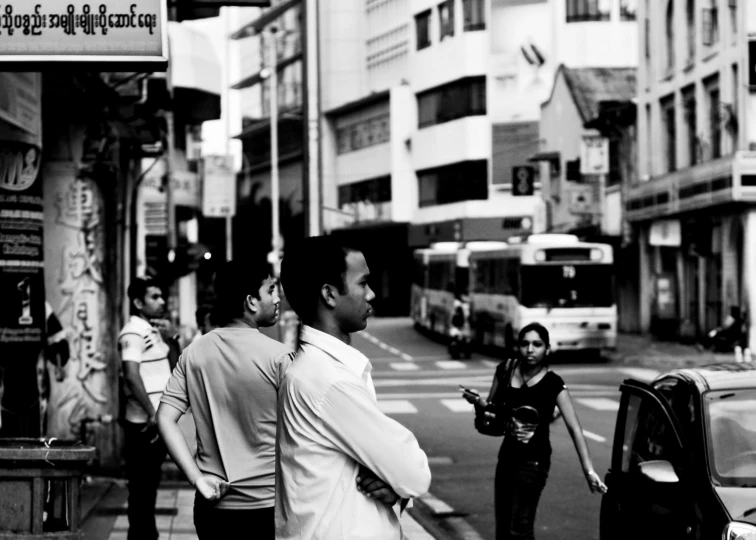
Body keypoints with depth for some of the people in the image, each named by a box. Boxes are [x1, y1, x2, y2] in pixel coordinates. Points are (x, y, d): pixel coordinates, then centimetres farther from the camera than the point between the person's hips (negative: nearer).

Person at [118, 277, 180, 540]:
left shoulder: (156, 330, 14)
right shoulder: (134, 332, -13)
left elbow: (173, 369, 19)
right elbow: (132, 376, -22)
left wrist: (172, 339, 4)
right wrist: (151, 414, -23)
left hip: (159, 421, 9)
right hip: (144, 423, -9)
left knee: (150, 483, 16)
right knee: (141, 486, -2)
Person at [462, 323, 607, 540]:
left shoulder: (553, 384, -15)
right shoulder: (505, 371, -1)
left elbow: (574, 428, -19)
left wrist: (588, 470, -28)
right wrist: (478, 402, -13)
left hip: (534, 461, -6)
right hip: (507, 456, 6)